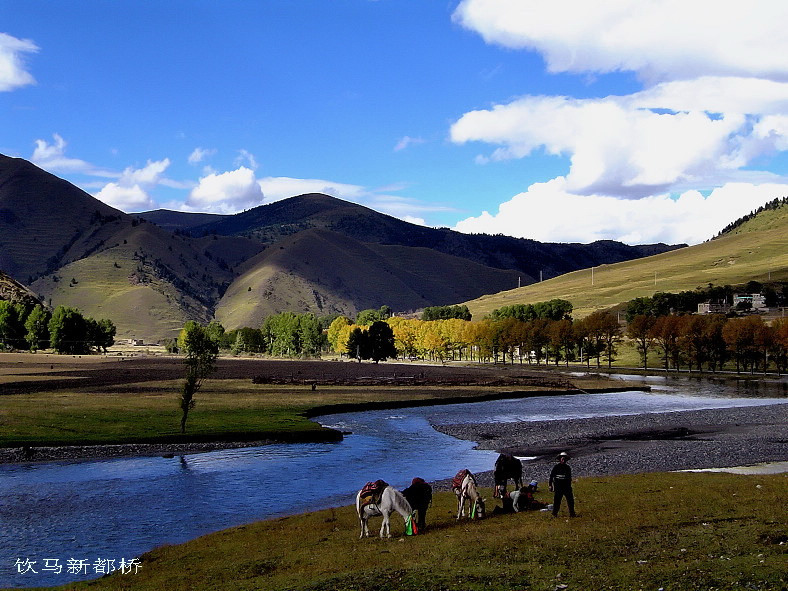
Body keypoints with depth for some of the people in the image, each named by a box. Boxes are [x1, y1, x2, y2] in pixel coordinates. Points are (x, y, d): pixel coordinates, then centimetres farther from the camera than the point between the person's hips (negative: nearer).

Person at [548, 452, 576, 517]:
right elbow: (551, 476, 1)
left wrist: (569, 486, 19)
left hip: (567, 487, 4)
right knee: (557, 500, 0)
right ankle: (554, 514, 11)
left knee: (570, 500, 0)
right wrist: (550, 485, -4)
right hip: (558, 487, -4)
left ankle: (572, 513, 8)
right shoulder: (556, 467, -1)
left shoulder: (568, 467, 12)